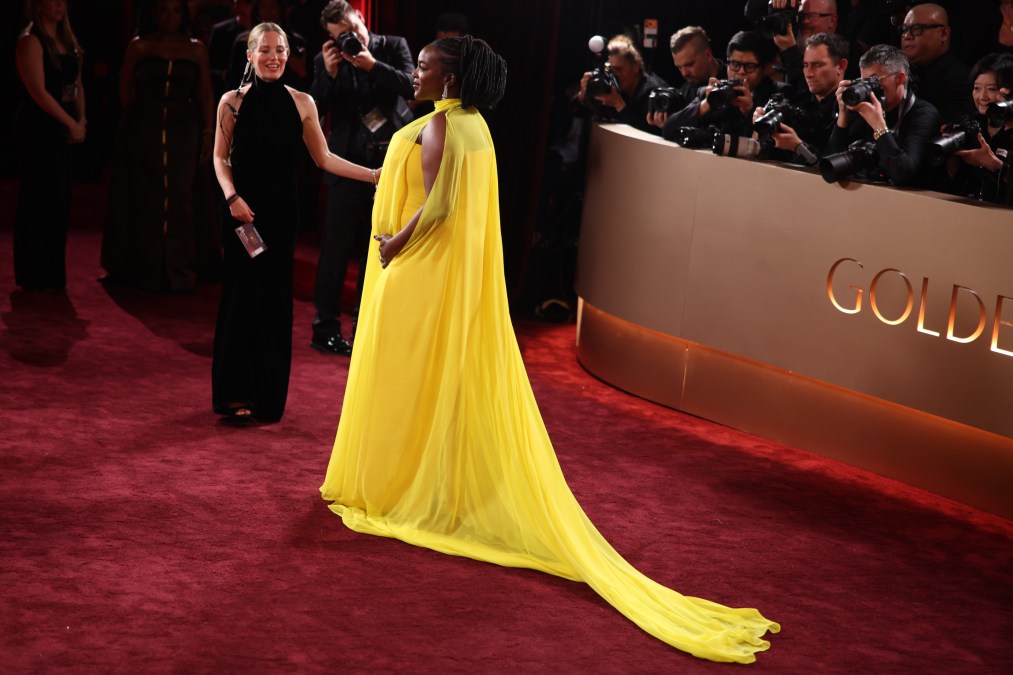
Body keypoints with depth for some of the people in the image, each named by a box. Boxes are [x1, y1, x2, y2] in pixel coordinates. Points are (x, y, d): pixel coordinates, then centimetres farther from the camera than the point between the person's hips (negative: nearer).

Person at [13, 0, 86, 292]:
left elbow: (77, 85, 15)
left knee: (59, 203, 10)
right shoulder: (30, 41, -10)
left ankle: (52, 275, 19)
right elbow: (38, 92, -17)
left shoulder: (68, 41, 14)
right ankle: (35, 277, 5)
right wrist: (72, 125, -15)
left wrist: (81, 120, 0)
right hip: (37, 132, -8)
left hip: (63, 133, 8)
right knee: (39, 202, -3)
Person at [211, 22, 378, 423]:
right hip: (243, 211, -1)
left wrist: (374, 175, -2)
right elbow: (220, 158, 4)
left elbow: (323, 158, 5)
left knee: (275, 300, 6)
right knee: (241, 297, 3)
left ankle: (268, 397, 16)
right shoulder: (232, 102, -2)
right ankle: (236, 394, 14)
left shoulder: (301, 103, 1)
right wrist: (232, 196, -12)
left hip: (281, 213, 1)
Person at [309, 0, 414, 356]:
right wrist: (329, 74, -20)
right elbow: (314, 111, -8)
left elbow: (411, 86, -10)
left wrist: (372, 65, -20)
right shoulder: (326, 61, -1)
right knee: (336, 249, -2)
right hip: (349, 166, -2)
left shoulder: (394, 46, 3)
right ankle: (325, 327, 6)